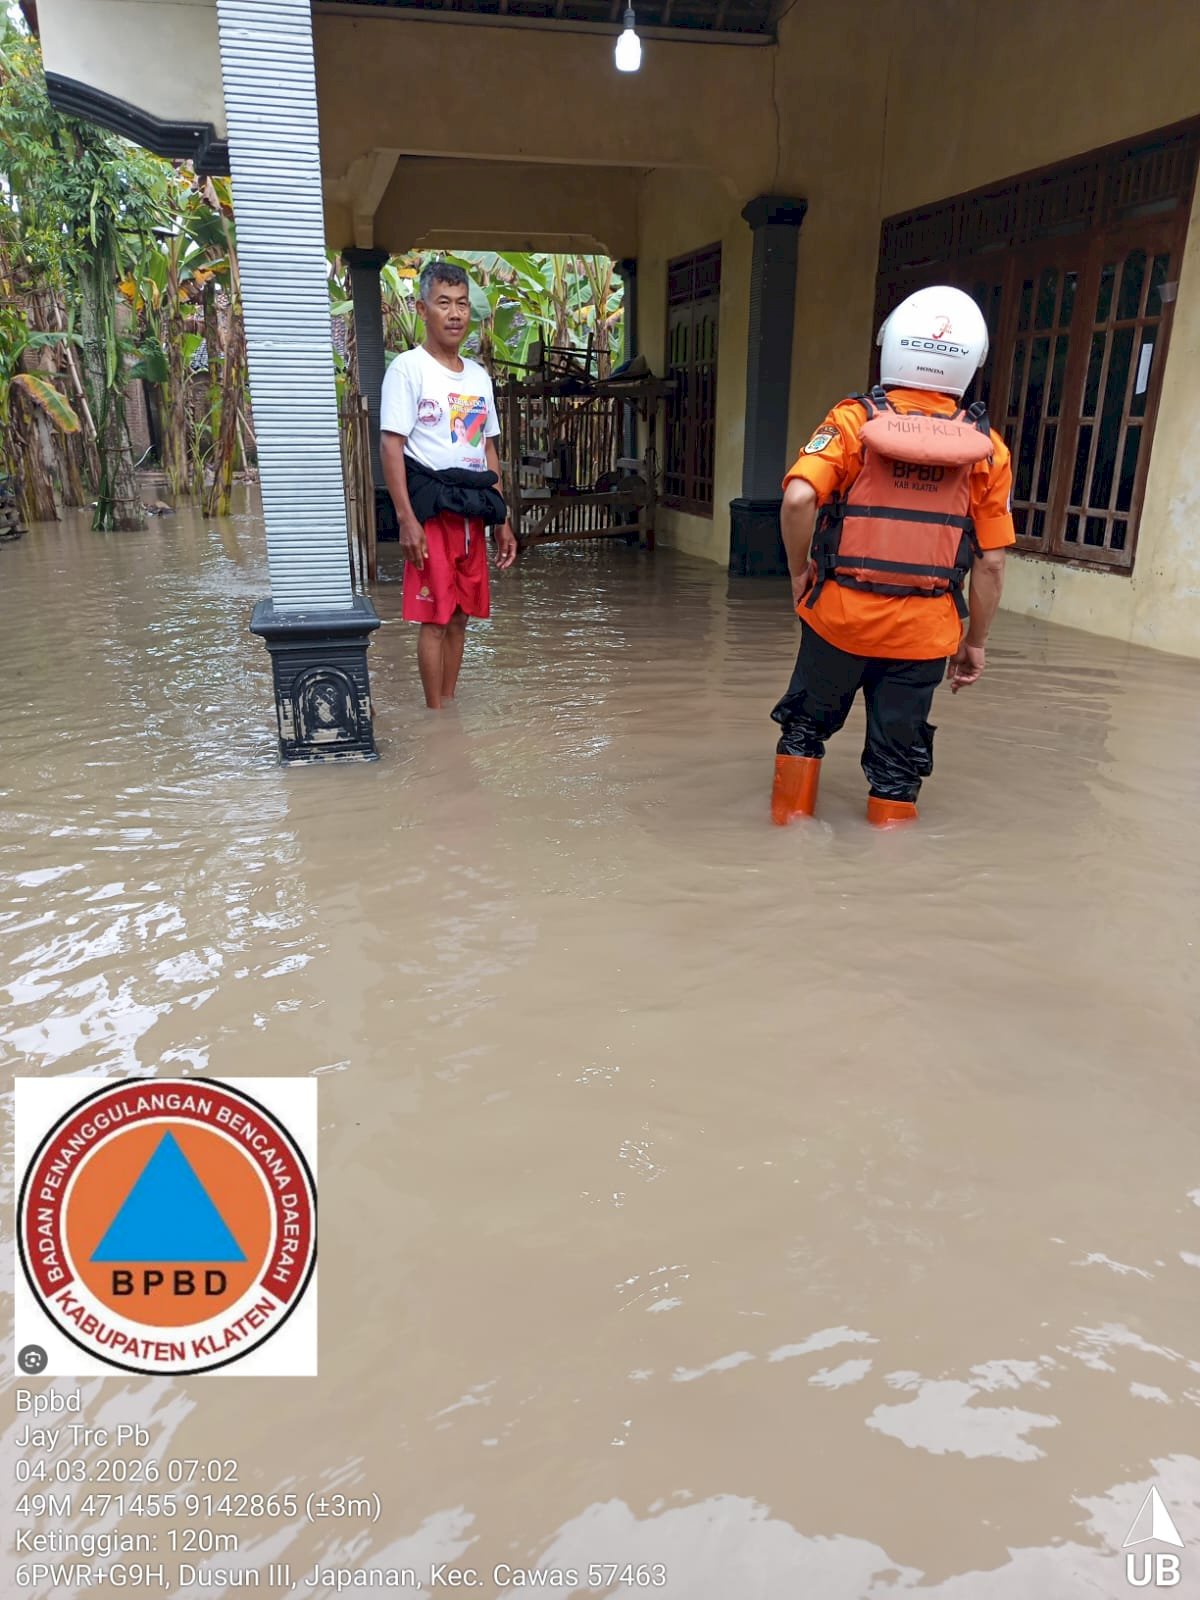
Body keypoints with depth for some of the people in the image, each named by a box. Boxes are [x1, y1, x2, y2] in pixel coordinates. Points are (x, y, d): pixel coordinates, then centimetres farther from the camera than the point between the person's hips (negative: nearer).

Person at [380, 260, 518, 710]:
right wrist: (406, 519, -18)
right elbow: (390, 445, -10)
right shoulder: (408, 368, -5)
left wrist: (502, 519, 15)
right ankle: (436, 714, 5)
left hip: (472, 512, 6)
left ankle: (450, 705, 21)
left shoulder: (479, 376, 15)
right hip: (431, 509, -6)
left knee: (460, 615, 10)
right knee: (434, 617, -4)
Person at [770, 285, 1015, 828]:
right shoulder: (987, 449, 1)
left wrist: (800, 570, -4)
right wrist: (975, 641, 12)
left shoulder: (853, 420, -5)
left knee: (807, 722, 21)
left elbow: (798, 498, -20)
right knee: (899, 754, 13)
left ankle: (789, 824, 29)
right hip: (924, 630, 1)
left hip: (840, 612, -1)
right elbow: (991, 563, 0)